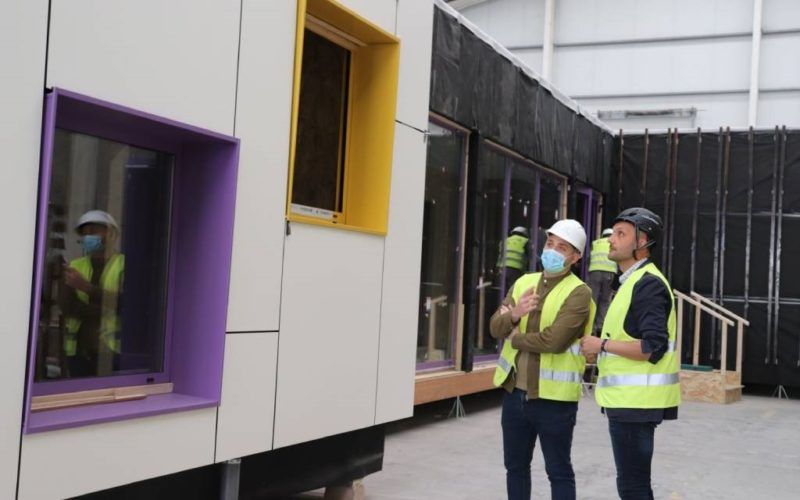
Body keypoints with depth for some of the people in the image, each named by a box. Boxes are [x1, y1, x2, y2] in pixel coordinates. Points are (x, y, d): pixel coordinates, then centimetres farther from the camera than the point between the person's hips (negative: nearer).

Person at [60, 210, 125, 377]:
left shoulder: (123, 264, 1)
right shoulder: (75, 267, 11)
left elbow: (123, 302, -13)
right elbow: (67, 306, -1)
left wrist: (86, 286, -20)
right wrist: (109, 309, -11)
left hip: (111, 350, -3)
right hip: (78, 350, 4)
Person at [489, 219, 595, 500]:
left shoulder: (578, 293, -11)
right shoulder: (523, 283, 9)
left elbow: (553, 340, -23)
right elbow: (495, 327, 0)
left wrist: (514, 336, -8)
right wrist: (514, 314, -22)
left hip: (553, 397, -6)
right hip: (515, 392, 6)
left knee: (559, 472, 6)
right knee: (515, 466, 17)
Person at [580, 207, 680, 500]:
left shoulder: (648, 284, -15)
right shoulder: (632, 282, 17)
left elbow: (653, 347, -24)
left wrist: (602, 345, -17)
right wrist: (602, 352, 16)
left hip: (636, 402, -11)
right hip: (629, 399, 11)